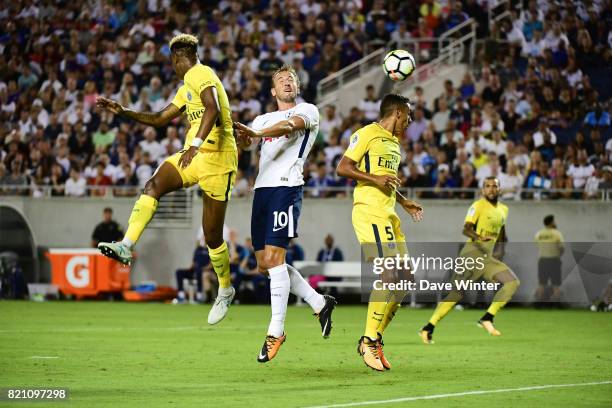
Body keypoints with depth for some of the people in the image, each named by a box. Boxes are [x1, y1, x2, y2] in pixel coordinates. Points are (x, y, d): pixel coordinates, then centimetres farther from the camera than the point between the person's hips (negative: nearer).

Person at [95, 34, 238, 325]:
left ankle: (226, 291, 19)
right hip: (195, 156, 8)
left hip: (217, 158, -8)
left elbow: (213, 109, -26)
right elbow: (160, 118, 30)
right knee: (154, 186, -19)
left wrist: (196, 144, -37)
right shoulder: (187, 88, 22)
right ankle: (126, 247, -29)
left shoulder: (200, 75, -9)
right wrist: (123, 112, 23)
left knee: (212, 235, -1)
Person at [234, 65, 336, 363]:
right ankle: (320, 303, 20)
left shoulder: (308, 111, 6)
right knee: (265, 264, 6)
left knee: (273, 257, -15)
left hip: (286, 185, -7)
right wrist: (241, 137, -17)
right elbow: (244, 138, 9)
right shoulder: (264, 118, 25)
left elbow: (290, 125, -16)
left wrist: (256, 134, -34)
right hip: (262, 187, 7)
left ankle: (276, 331, -11)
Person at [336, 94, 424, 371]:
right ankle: (370, 341, -13)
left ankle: (374, 338, 11)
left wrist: (404, 203, 23)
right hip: (369, 212, -10)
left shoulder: (394, 143, 23)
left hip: (388, 216, 10)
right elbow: (343, 168, -11)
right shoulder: (367, 134, -4)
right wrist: (375, 178, -18)